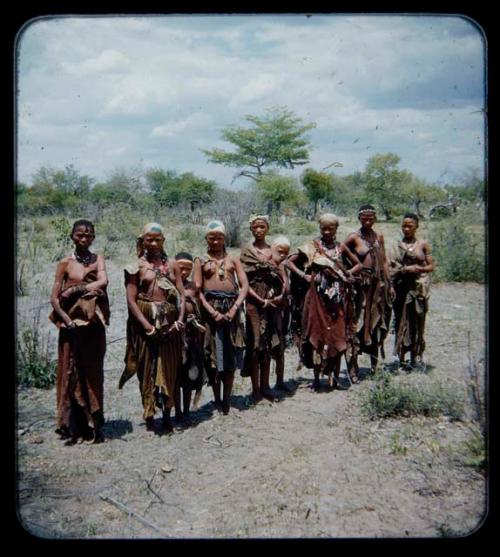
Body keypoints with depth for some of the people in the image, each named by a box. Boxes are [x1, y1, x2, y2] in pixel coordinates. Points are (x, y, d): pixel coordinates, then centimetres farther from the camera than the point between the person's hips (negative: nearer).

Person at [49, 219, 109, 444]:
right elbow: (54, 298, -2)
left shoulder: (97, 259, 8)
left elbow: (103, 282, -11)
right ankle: (74, 428, 7)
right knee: (72, 373, 0)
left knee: (93, 373, 5)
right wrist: (67, 321, -14)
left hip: (94, 323, 2)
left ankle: (94, 425, 12)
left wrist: (74, 289, -13)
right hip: (73, 322, -2)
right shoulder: (65, 263, 2)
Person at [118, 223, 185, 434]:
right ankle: (149, 417, 13)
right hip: (145, 322, -2)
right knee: (147, 369, 4)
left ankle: (167, 415, 18)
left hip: (170, 322, 2)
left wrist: (180, 319, -8)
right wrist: (146, 324, -15)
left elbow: (181, 294, 6)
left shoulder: (171, 264, 10)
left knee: (169, 368, 6)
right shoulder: (137, 267, 2)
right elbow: (131, 300, -5)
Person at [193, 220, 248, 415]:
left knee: (230, 355, 2)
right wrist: (213, 312, -13)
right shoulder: (201, 260, 8)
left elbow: (244, 285, 3)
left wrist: (234, 308, -12)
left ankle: (226, 399, 10)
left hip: (231, 308, 1)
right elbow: (197, 290, -1)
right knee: (213, 355, 1)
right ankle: (217, 399, 11)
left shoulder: (233, 260, 13)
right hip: (210, 308, -1)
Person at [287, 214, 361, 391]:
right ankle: (316, 377, 9)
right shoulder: (313, 246, 1)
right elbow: (290, 261, 2)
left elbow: (358, 264, 18)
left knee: (336, 334, 2)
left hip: (337, 296, 2)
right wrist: (304, 275, -9)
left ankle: (333, 374, 13)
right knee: (317, 333, 2)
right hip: (318, 295, -2)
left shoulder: (341, 247, 8)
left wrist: (347, 274, 1)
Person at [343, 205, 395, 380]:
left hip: (378, 283, 6)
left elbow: (383, 262, 13)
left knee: (377, 322, 12)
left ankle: (375, 362, 25)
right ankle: (352, 367, 1)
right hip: (361, 284, -5)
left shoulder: (379, 237, 10)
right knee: (357, 323, -5)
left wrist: (389, 284, 13)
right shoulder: (354, 237, -6)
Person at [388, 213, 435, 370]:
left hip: (419, 287, -1)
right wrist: (404, 270, -12)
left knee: (417, 321, 2)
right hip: (402, 287, 1)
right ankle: (400, 357, 5)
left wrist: (418, 269, -12)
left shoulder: (423, 244, 6)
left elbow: (431, 266, 4)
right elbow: (390, 269, 5)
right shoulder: (397, 246, 8)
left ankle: (416, 356, 10)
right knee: (402, 321, 0)